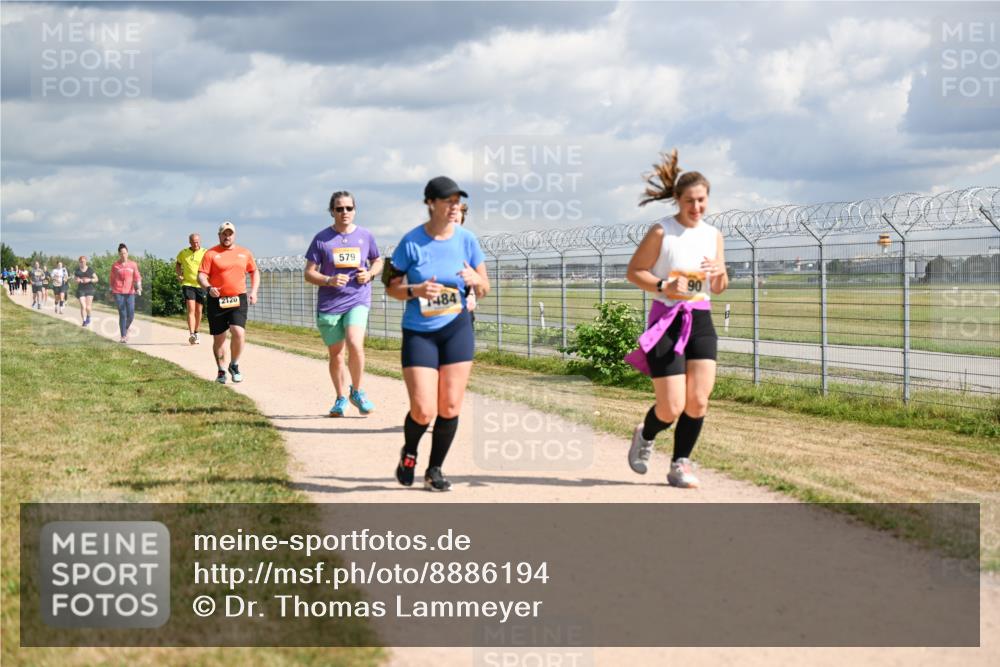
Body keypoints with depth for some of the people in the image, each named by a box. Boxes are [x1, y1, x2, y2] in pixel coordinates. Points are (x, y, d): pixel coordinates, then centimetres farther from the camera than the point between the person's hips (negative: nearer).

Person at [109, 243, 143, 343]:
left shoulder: (133, 264, 7)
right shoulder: (115, 266, 5)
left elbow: (137, 277, 2)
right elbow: (111, 279, 12)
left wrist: (138, 288, -12)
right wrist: (111, 290, 13)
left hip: (130, 292, 1)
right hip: (118, 293, -1)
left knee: (131, 315, -2)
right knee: (122, 314, -6)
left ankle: (126, 328, 30)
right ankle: (123, 336, -2)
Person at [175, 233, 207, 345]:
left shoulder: (205, 253, -1)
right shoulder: (183, 253, 4)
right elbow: (177, 263, 23)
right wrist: (179, 275, 9)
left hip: (201, 285, 1)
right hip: (188, 284, -1)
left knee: (198, 310, 10)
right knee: (191, 309, -15)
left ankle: (196, 333, 28)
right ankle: (191, 335, -22)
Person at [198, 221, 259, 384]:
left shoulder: (244, 253, 11)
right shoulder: (211, 253, 0)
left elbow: (255, 272, 23)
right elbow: (201, 276, -6)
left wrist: (253, 291, 8)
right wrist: (208, 288, -27)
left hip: (238, 299, 1)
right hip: (217, 300, -1)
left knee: (239, 332, -17)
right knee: (218, 338, 6)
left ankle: (234, 365, 5)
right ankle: (221, 371, 22)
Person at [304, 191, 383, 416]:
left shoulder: (365, 236, 6)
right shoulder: (321, 238, 1)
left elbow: (378, 261, 21)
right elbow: (309, 273, 2)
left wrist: (370, 273, -2)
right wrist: (329, 281, -17)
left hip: (358, 301, -1)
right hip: (329, 305, 1)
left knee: (355, 345, -22)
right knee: (335, 354, 8)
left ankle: (357, 392, -1)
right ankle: (340, 398, 27)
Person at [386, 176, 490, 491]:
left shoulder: (466, 239, -1)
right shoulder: (412, 241, -8)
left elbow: (485, 288, 6)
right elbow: (392, 288, -1)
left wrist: (475, 280, -17)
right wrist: (415, 290, -21)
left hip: (457, 328, 2)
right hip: (418, 332, -2)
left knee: (450, 407, -1)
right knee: (423, 410, -10)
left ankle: (435, 470, 19)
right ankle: (409, 454, 23)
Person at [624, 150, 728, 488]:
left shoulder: (713, 235, 9)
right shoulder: (661, 231, -7)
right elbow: (634, 271, -5)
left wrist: (720, 273, -7)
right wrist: (663, 286, -21)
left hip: (701, 321, 5)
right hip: (667, 321, -5)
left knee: (698, 402, -6)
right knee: (672, 408, -7)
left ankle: (680, 465, 12)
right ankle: (645, 436, 27)